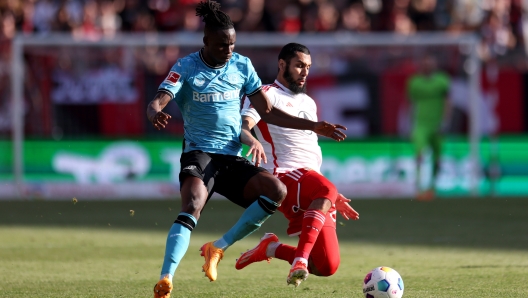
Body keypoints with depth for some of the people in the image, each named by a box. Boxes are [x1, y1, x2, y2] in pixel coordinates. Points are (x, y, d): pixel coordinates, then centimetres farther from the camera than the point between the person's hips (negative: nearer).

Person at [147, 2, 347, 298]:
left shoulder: (242, 66, 8)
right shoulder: (186, 67, -4)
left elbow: (267, 111, 12)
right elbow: (158, 102, -17)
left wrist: (315, 126, 5)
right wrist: (156, 114, -44)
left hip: (232, 157, 5)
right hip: (199, 154, -5)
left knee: (277, 190, -20)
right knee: (193, 205, -32)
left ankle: (219, 248, -10)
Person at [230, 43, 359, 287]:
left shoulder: (309, 103, 26)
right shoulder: (267, 95, 2)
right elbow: (243, 126, -16)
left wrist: (334, 197, 30)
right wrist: (252, 141, -39)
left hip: (312, 185, 7)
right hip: (284, 177, -7)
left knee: (328, 267, -3)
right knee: (327, 189, -41)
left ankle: (271, 248, 16)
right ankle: (300, 259, -44)